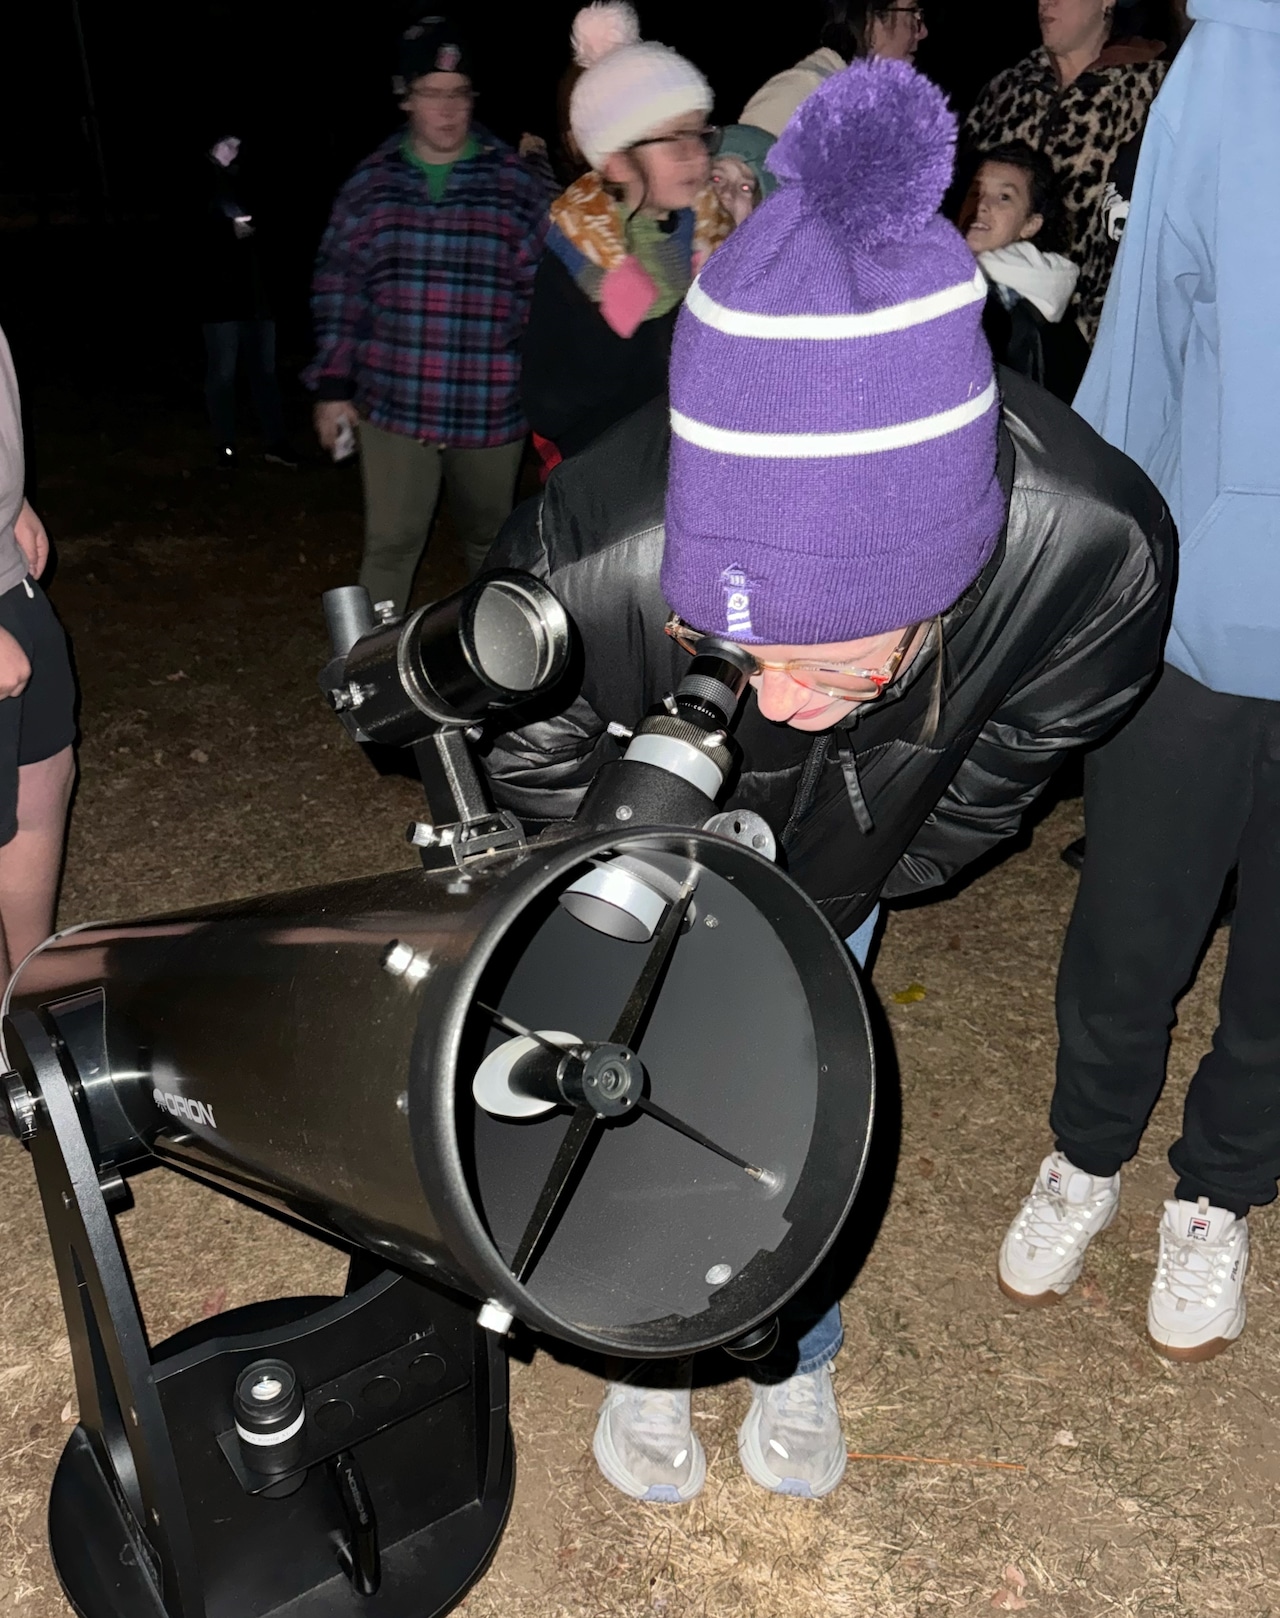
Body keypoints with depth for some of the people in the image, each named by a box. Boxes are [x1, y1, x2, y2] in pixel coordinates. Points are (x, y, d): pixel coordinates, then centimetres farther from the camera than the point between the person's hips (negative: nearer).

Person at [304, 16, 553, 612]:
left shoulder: (520, 183, -2)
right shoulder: (371, 183, 3)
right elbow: (337, 287, 6)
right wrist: (333, 385, 1)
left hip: (491, 407, 0)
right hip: (392, 405, 0)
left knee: (490, 539, 17)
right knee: (389, 544, 0)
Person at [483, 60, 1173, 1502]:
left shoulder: (1098, 555, -37)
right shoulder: (581, 565, -44)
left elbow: (999, 768, -12)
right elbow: (534, 765, -18)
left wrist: (826, 903, -1)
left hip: (836, 867, 2)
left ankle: (790, 1355, 46)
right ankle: (649, 1356, 42)